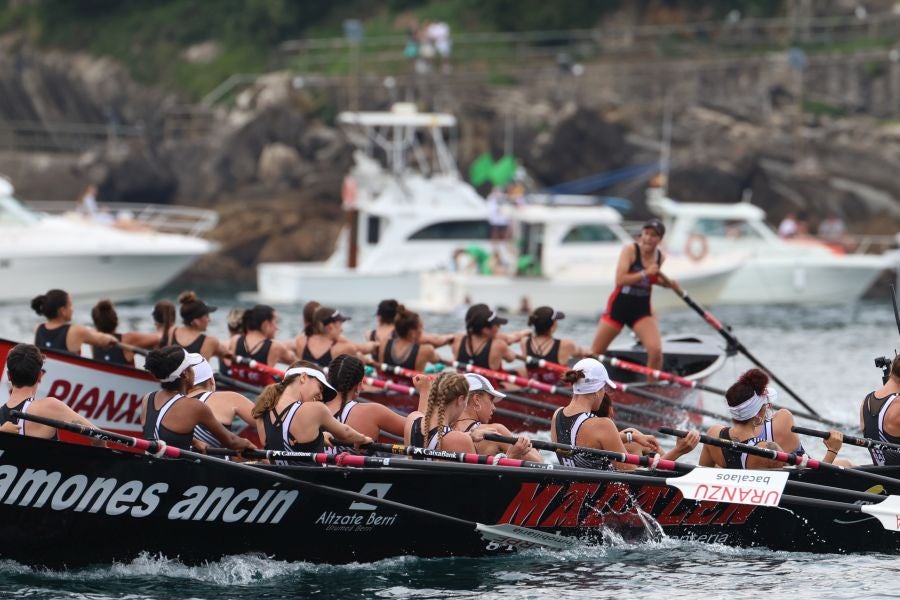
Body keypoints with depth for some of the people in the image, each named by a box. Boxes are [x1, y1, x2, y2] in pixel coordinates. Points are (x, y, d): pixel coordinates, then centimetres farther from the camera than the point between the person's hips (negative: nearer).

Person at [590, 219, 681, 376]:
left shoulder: (660, 257, -1)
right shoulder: (630, 250, -16)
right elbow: (620, 280, -26)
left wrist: (668, 283, 0)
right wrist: (645, 273, -32)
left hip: (642, 309, 3)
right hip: (619, 305, -3)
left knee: (656, 351, -18)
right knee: (595, 352, 7)